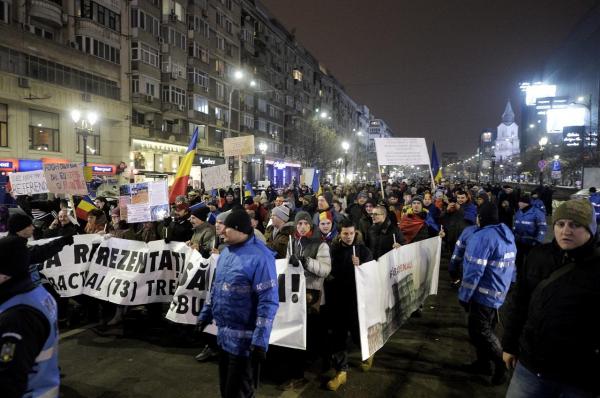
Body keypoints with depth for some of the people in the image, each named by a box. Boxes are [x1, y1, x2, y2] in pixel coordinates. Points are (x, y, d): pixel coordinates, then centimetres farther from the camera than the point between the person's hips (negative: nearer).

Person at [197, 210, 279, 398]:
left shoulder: (260, 257, -20)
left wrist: (260, 339, -25)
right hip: (223, 333, 8)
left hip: (244, 338, -7)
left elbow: (268, 301, -22)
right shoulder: (226, 252, 6)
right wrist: (205, 314, 19)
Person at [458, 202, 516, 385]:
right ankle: (483, 363, 32)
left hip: (484, 294, -9)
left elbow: (474, 271, -25)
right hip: (499, 292, 9)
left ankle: (501, 364, 11)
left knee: (479, 332, 3)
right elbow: (508, 265, 14)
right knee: (485, 329, 20)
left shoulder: (482, 237, -23)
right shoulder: (507, 233, 6)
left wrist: (464, 296, -16)